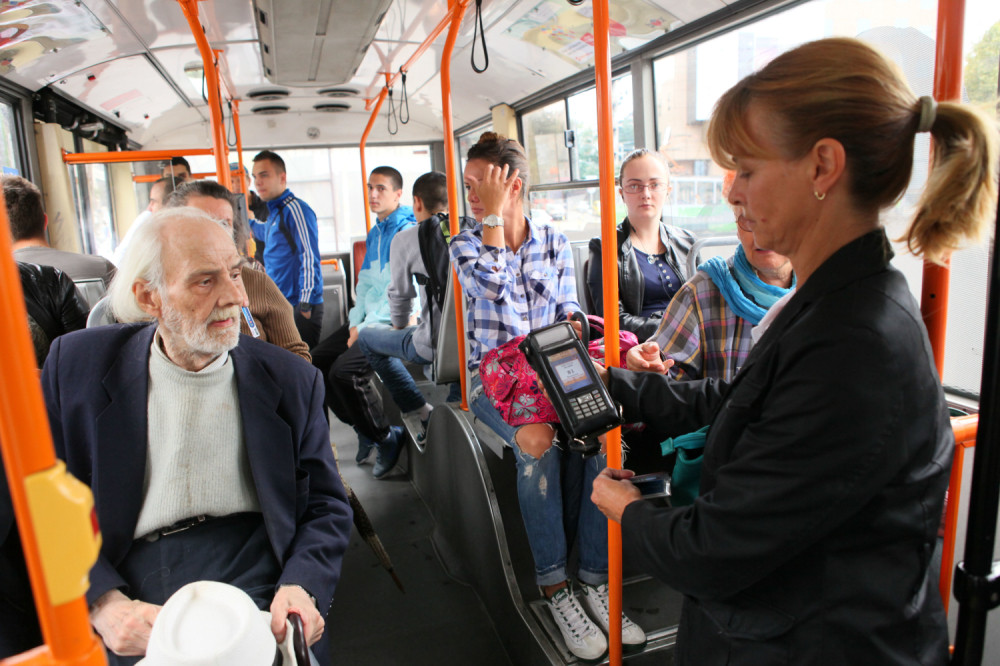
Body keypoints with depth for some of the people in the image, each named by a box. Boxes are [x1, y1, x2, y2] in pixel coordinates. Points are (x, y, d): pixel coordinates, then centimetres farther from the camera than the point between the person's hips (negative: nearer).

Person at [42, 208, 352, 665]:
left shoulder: (291, 380, 2)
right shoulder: (75, 366, 2)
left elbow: (327, 508, 7)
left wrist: (301, 587, -12)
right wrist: (104, 604, -10)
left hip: (255, 611, 0)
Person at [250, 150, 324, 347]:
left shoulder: (295, 209, -12)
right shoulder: (275, 212, 17)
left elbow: (309, 256, -18)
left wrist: (305, 304, -21)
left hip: (300, 308, -9)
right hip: (282, 305, 9)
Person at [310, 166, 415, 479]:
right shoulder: (374, 233, 18)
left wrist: (366, 328, -16)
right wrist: (355, 323, 5)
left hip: (394, 323, -9)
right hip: (368, 321, 9)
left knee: (343, 371, -25)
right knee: (316, 360, 0)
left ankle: (386, 437, -2)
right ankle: (365, 429, 13)